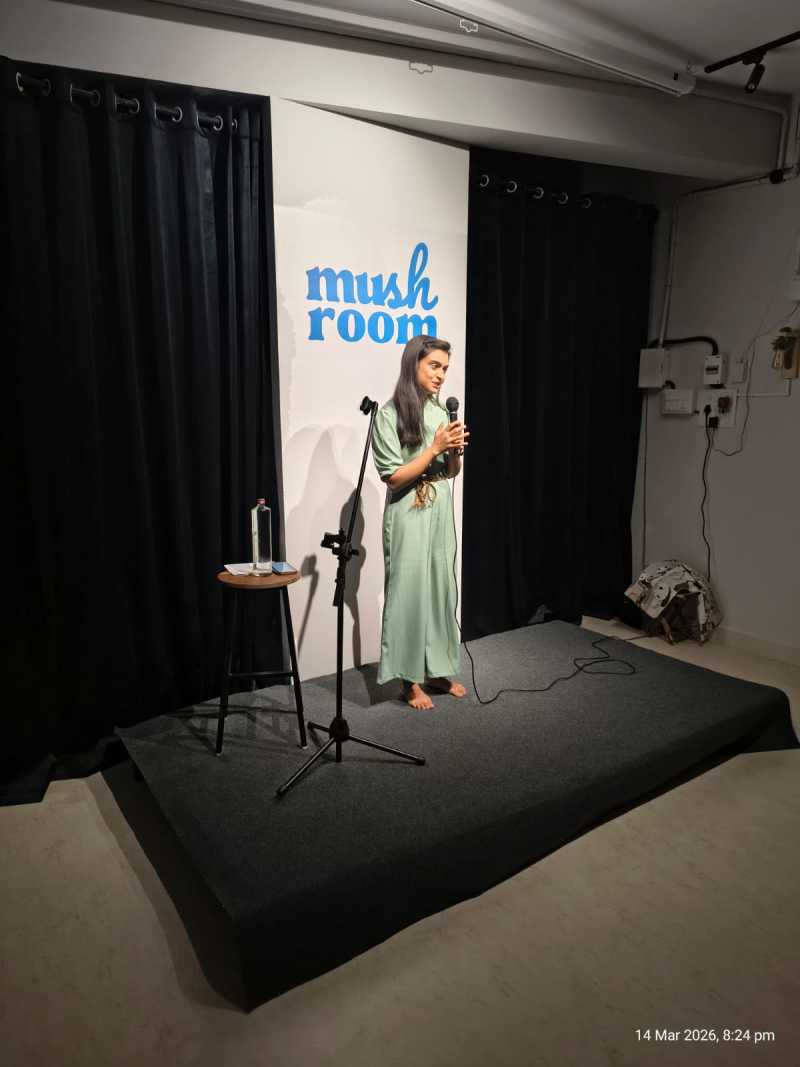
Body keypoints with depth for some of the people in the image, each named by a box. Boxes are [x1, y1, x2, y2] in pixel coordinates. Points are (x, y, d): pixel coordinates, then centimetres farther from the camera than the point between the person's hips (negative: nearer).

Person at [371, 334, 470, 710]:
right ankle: (410, 680, 14)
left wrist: (455, 450, -7)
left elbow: (452, 472, 14)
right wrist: (436, 447, -17)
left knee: (441, 590, 12)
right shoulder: (390, 414, -11)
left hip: (441, 514, 6)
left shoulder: (441, 411, 8)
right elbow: (393, 478, -15)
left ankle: (436, 670, 27)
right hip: (409, 517, -6)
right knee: (409, 592, 1)